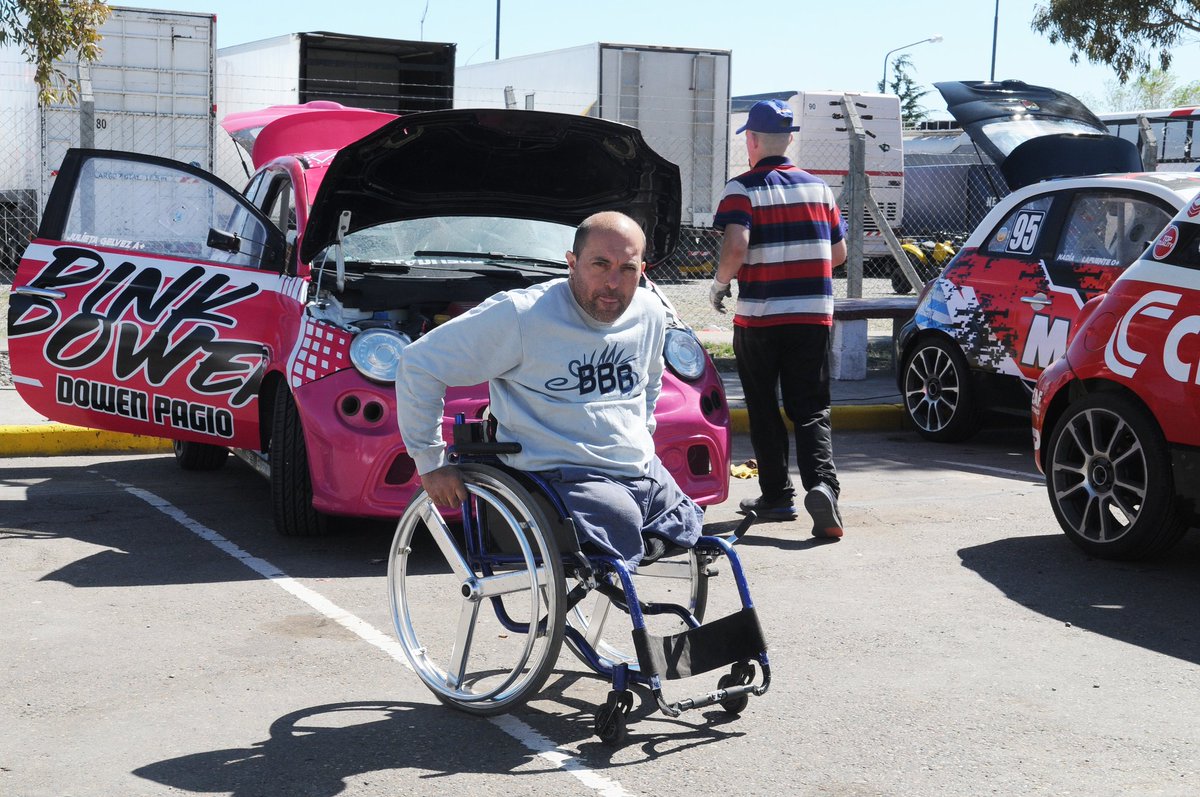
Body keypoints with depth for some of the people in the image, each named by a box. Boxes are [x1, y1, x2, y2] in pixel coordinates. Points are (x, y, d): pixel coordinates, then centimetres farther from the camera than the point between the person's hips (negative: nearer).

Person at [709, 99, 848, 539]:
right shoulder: (818, 188, 9)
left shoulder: (743, 188, -6)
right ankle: (822, 484, -16)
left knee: (764, 410, 10)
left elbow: (735, 246, -21)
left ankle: (777, 495, 15)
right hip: (813, 315, 3)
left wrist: (719, 285, -3)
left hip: (758, 316, -3)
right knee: (810, 410, 4)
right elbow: (839, 253, 12)